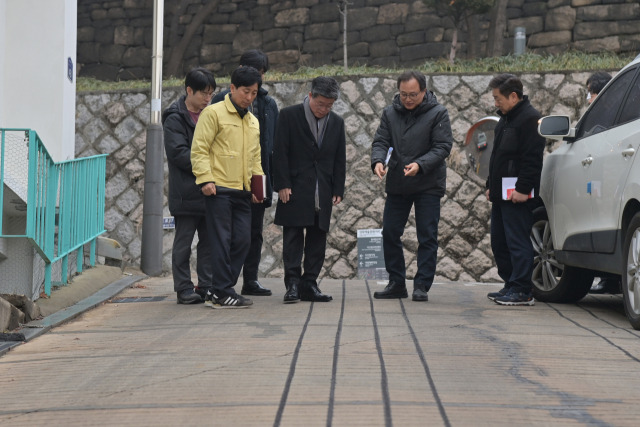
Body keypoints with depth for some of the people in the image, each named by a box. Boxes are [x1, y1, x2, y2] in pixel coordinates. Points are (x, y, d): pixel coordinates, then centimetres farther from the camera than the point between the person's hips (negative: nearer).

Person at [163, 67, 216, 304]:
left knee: (210, 241, 8)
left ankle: (206, 286, 14)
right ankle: (184, 288, 6)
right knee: (183, 242, 0)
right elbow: (178, 153, -15)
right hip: (186, 192, -6)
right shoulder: (175, 118, -6)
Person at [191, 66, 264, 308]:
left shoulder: (253, 121, 20)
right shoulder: (214, 113, -3)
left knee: (242, 240, 4)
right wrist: (205, 179, -17)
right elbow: (199, 150, -8)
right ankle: (222, 293, -1)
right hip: (219, 189, -7)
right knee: (222, 241, -6)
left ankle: (217, 292, 12)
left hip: (243, 192, 7)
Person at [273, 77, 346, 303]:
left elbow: (340, 159, 13)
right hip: (295, 189, -4)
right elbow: (280, 153, -5)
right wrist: (282, 184, -11)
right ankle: (293, 284, -4)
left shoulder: (336, 122, 11)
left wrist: (338, 190, 6)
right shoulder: (289, 115, -2)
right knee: (293, 237, -5)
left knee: (317, 239, 4)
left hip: (323, 192, 4)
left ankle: (309, 284, 9)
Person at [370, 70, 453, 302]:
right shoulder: (390, 113, 4)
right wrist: (378, 161, -21)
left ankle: (422, 285, 5)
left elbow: (442, 146, -13)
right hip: (396, 185, 4)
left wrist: (420, 165, -27)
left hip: (428, 185, -4)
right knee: (390, 234, 6)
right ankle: (397, 283, 17)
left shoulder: (437, 113, -8)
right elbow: (380, 141, 1)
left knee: (427, 237, -1)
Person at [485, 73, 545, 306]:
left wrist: (523, 188, -22)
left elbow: (532, 158, -19)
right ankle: (510, 285, 20)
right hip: (501, 194, 10)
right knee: (499, 242, 12)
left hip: (517, 194, -10)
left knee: (517, 242, -10)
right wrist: (491, 186, 22)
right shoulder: (506, 119, 20)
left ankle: (522, 291, -8)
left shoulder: (529, 118, -12)